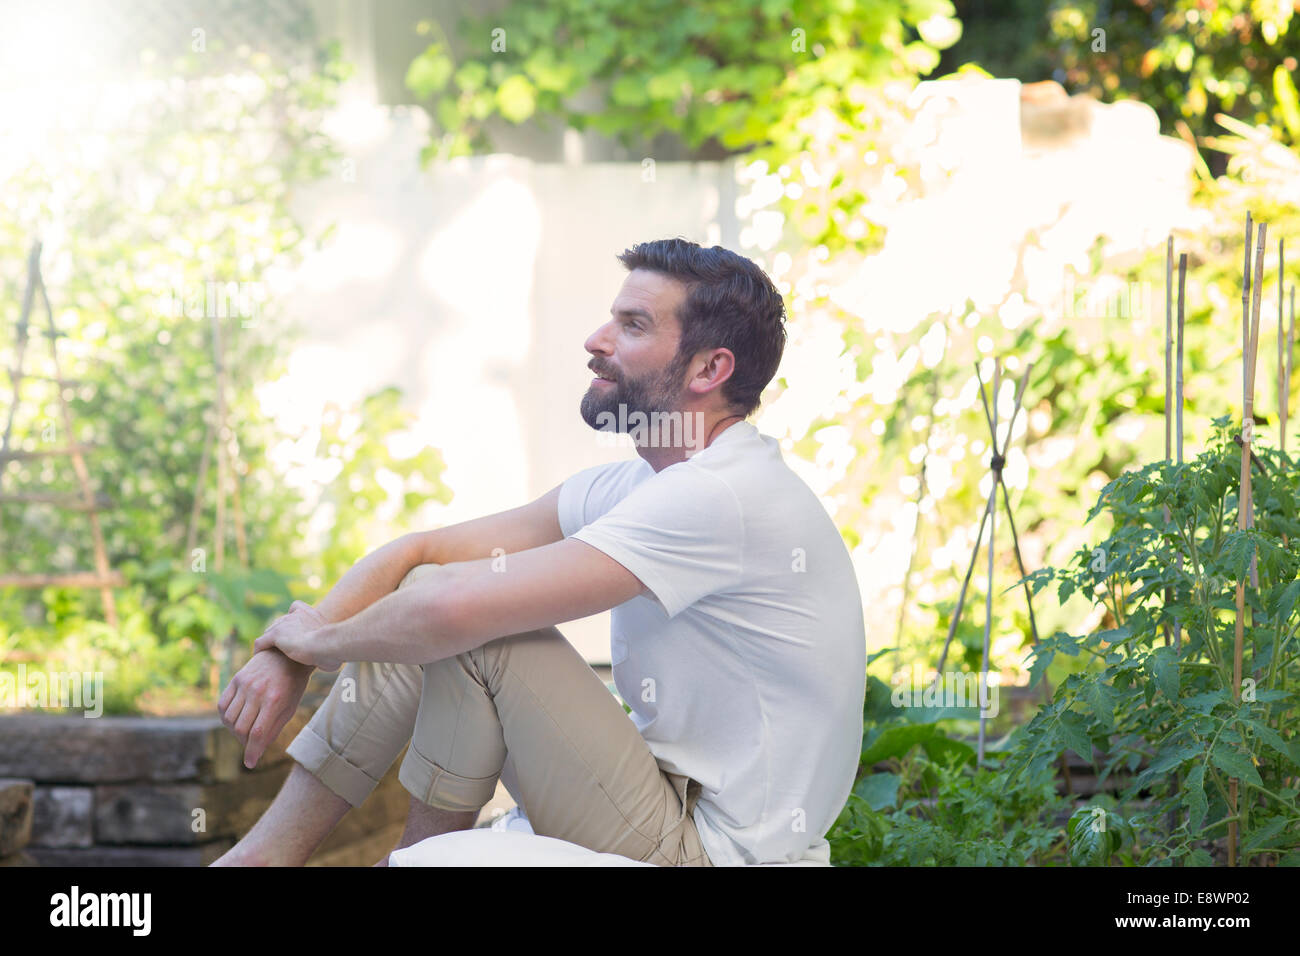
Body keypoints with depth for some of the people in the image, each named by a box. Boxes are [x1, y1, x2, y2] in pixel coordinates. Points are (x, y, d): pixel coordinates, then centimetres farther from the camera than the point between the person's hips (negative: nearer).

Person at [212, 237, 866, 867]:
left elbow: (456, 609, -27)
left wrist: (321, 639, -9)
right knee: (425, 589, 6)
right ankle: (268, 850, 10)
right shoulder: (631, 487, 9)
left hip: (708, 852, -10)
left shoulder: (719, 497, -22)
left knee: (469, 630, -15)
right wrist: (287, 657, -6)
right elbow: (418, 553, 8)